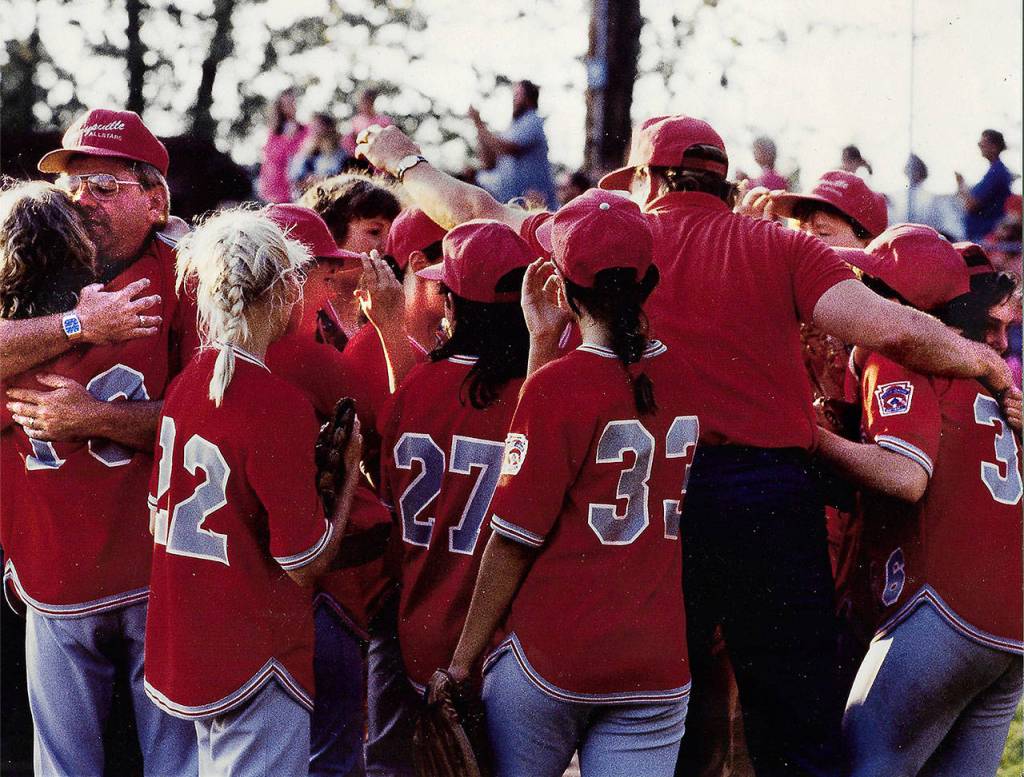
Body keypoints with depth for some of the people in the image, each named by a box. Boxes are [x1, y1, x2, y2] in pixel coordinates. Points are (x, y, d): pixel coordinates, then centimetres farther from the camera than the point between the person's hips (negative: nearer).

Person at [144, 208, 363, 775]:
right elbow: (305, 562, -15)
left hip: (183, 645, 8)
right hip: (255, 661, -8)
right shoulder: (278, 404, -19)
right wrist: (349, 472, 0)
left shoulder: (184, 385, 3)